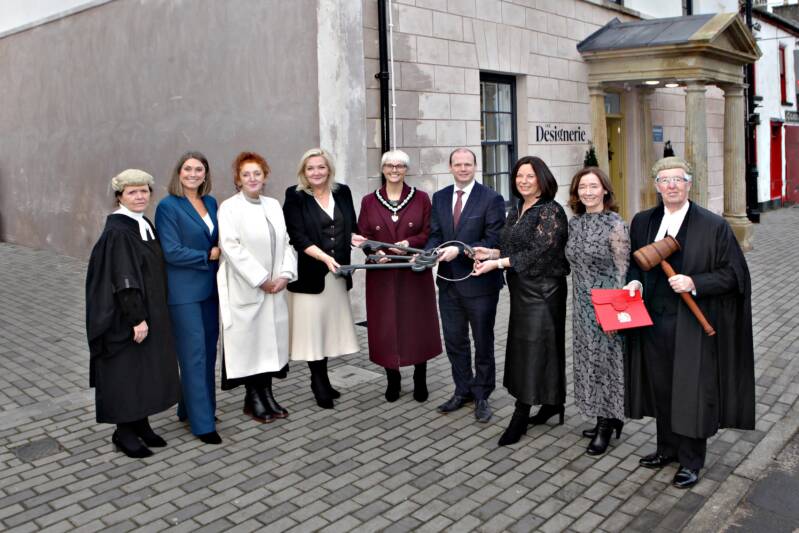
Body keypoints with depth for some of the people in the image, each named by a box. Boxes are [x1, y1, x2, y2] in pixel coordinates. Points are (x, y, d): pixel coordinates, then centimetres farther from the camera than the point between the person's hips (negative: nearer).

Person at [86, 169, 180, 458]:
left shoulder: (146, 225, 9)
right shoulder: (117, 232, -16)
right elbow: (123, 280, -21)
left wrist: (152, 314, 14)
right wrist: (136, 318, -22)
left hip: (151, 313, 8)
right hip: (126, 316, -8)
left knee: (148, 368, 14)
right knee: (127, 369, 2)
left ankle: (141, 423, 26)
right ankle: (123, 431, 15)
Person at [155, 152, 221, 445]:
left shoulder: (211, 202, 10)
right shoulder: (168, 206, -10)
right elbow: (172, 252, -16)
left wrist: (220, 252, -3)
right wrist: (209, 255, -10)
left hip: (209, 287, 7)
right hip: (184, 291, -7)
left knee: (208, 351, 12)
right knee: (194, 354, -2)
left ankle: (191, 407, 28)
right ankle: (202, 423, 5)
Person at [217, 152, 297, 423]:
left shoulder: (273, 205, 13)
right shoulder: (229, 208, -5)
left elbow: (285, 242, 11)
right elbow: (231, 248, -14)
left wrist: (285, 274, -4)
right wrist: (261, 280, -15)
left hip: (275, 288, 5)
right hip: (245, 289, -5)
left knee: (271, 338, 7)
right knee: (249, 340, 1)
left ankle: (266, 394, 18)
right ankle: (253, 399, 12)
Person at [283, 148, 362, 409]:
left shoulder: (342, 192, 8)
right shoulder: (295, 197, -4)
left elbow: (350, 229, 15)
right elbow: (299, 238, -12)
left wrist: (357, 239, -7)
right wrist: (325, 257, -23)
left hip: (337, 274, 4)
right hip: (310, 273, -4)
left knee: (330, 327, 10)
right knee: (312, 328, 2)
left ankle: (321, 382, 23)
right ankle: (320, 384, 14)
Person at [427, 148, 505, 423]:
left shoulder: (491, 199, -9)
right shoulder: (440, 197, 7)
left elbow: (494, 240, -14)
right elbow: (435, 234, 8)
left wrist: (459, 250, -24)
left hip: (479, 282, -5)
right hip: (448, 281, 5)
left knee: (483, 342, 10)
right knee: (454, 340, 15)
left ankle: (481, 395, 26)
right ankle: (463, 391, 32)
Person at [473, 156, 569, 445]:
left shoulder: (551, 211, -12)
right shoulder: (516, 210, 12)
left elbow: (538, 252, -19)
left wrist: (498, 263, -22)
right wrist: (492, 253, 1)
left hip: (542, 289, -8)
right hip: (521, 289, 8)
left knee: (532, 348, -4)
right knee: (524, 347, 12)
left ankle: (520, 417, 3)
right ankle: (553, 402, 26)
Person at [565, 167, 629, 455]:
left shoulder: (615, 225, -12)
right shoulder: (574, 223, 6)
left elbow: (623, 270, -12)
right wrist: (577, 300, 13)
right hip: (582, 303, 6)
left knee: (606, 359, 3)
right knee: (589, 359, 12)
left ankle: (607, 424, 17)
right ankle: (605, 419, 27)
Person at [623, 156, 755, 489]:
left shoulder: (714, 226, -7)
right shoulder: (642, 222, 6)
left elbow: (733, 273, -6)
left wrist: (694, 283, -19)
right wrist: (635, 282, -4)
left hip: (692, 325, -4)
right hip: (653, 322, 4)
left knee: (691, 392, 4)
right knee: (661, 388, 15)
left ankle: (691, 461, 20)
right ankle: (668, 448, 33)